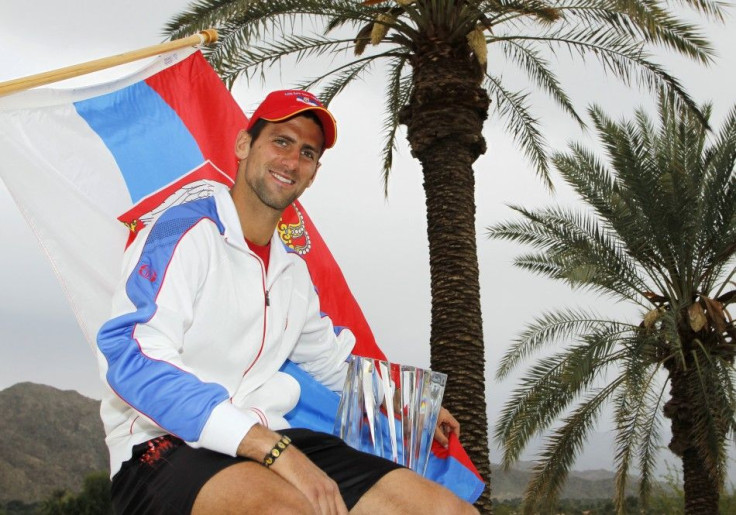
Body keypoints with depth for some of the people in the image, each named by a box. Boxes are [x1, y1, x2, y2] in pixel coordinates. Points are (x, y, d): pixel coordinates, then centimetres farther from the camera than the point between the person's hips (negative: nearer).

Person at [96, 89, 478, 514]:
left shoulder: (293, 271, 18)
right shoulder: (186, 232, -7)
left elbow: (330, 361, 37)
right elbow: (134, 359, -21)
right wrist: (272, 447, -28)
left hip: (267, 443, 7)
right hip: (165, 449, -6)